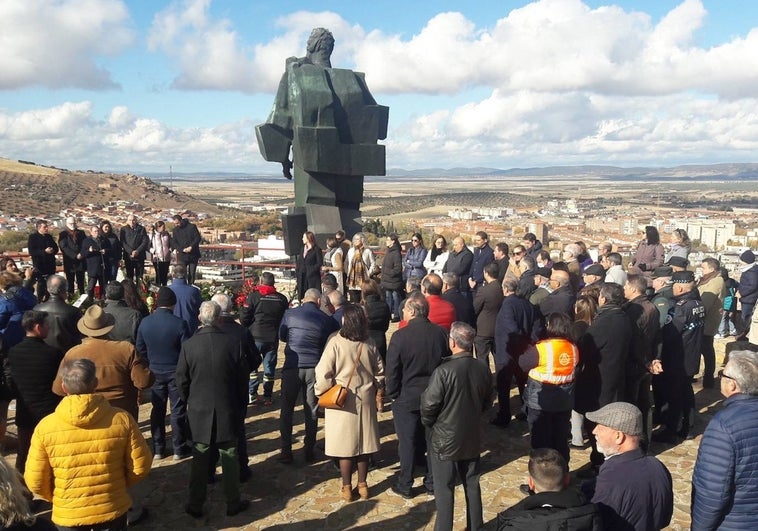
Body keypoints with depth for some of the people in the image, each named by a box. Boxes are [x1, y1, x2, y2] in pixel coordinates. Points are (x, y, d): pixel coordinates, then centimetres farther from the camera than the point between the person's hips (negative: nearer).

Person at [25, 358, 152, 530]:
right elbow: (141, 466, -9)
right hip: (113, 511, 0)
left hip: (68, 516, 0)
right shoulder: (121, 419, -16)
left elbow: (35, 483, -9)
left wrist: (56, 498, 11)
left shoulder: (45, 427, -16)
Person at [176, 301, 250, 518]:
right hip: (228, 410, 0)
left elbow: (181, 380, -3)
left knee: (200, 458, 13)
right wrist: (241, 404, 10)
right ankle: (233, 502, 23)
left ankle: (195, 505, 22)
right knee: (230, 457, 12)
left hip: (199, 411, 1)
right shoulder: (233, 342, -13)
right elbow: (243, 376, -4)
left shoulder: (188, 345, -12)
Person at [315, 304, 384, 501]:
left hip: (342, 401, -4)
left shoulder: (336, 342, -18)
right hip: (365, 400, 4)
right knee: (363, 443, 15)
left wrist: (320, 391, -1)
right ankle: (362, 485, 25)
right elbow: (380, 372, 4)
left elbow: (323, 373, -17)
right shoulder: (369, 344, -4)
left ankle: (347, 488, 16)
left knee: (345, 446, 7)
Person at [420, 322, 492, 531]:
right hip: (472, 438, 5)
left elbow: (429, 406, -19)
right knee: (472, 485, 19)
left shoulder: (443, 371, -25)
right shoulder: (483, 370, -7)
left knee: (444, 490, 9)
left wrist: (428, 423, 1)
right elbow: (487, 404, 6)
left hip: (445, 440, -5)